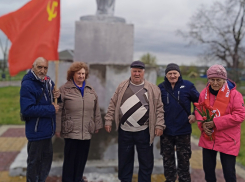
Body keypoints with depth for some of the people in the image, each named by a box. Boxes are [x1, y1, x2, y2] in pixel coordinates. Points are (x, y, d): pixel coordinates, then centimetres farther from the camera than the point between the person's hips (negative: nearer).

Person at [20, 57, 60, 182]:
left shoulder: (48, 82, 5)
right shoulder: (27, 85, -19)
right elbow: (27, 110, -26)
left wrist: (56, 95, -5)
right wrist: (51, 109, -21)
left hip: (47, 130, 8)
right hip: (36, 131, -8)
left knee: (47, 158, 20)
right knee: (34, 162, 7)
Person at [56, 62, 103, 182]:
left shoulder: (90, 90, 11)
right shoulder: (64, 89, -3)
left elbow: (96, 109, 14)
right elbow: (59, 111, -4)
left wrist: (97, 125, 12)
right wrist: (58, 129, -5)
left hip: (86, 131, 4)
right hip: (71, 131, -4)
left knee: (82, 156, 13)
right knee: (70, 157, 4)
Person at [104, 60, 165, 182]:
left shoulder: (153, 89, 1)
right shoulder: (122, 87, 6)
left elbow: (159, 109, 0)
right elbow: (113, 105, 8)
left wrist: (159, 125, -7)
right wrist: (108, 121, 3)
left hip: (144, 132, -1)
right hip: (124, 132, 2)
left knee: (146, 162, 8)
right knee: (124, 161, 13)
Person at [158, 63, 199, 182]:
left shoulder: (187, 86, -3)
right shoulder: (161, 87, 1)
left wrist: (195, 115, -4)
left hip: (183, 130, -1)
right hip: (166, 131, 2)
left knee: (184, 160, 10)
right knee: (168, 160, 13)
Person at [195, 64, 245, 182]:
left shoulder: (234, 94, -12)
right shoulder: (204, 93, 2)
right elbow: (198, 110, 12)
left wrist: (216, 123, -20)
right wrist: (202, 124, -9)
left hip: (227, 140, -4)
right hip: (208, 138, 4)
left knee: (229, 172, 4)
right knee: (208, 168, 16)